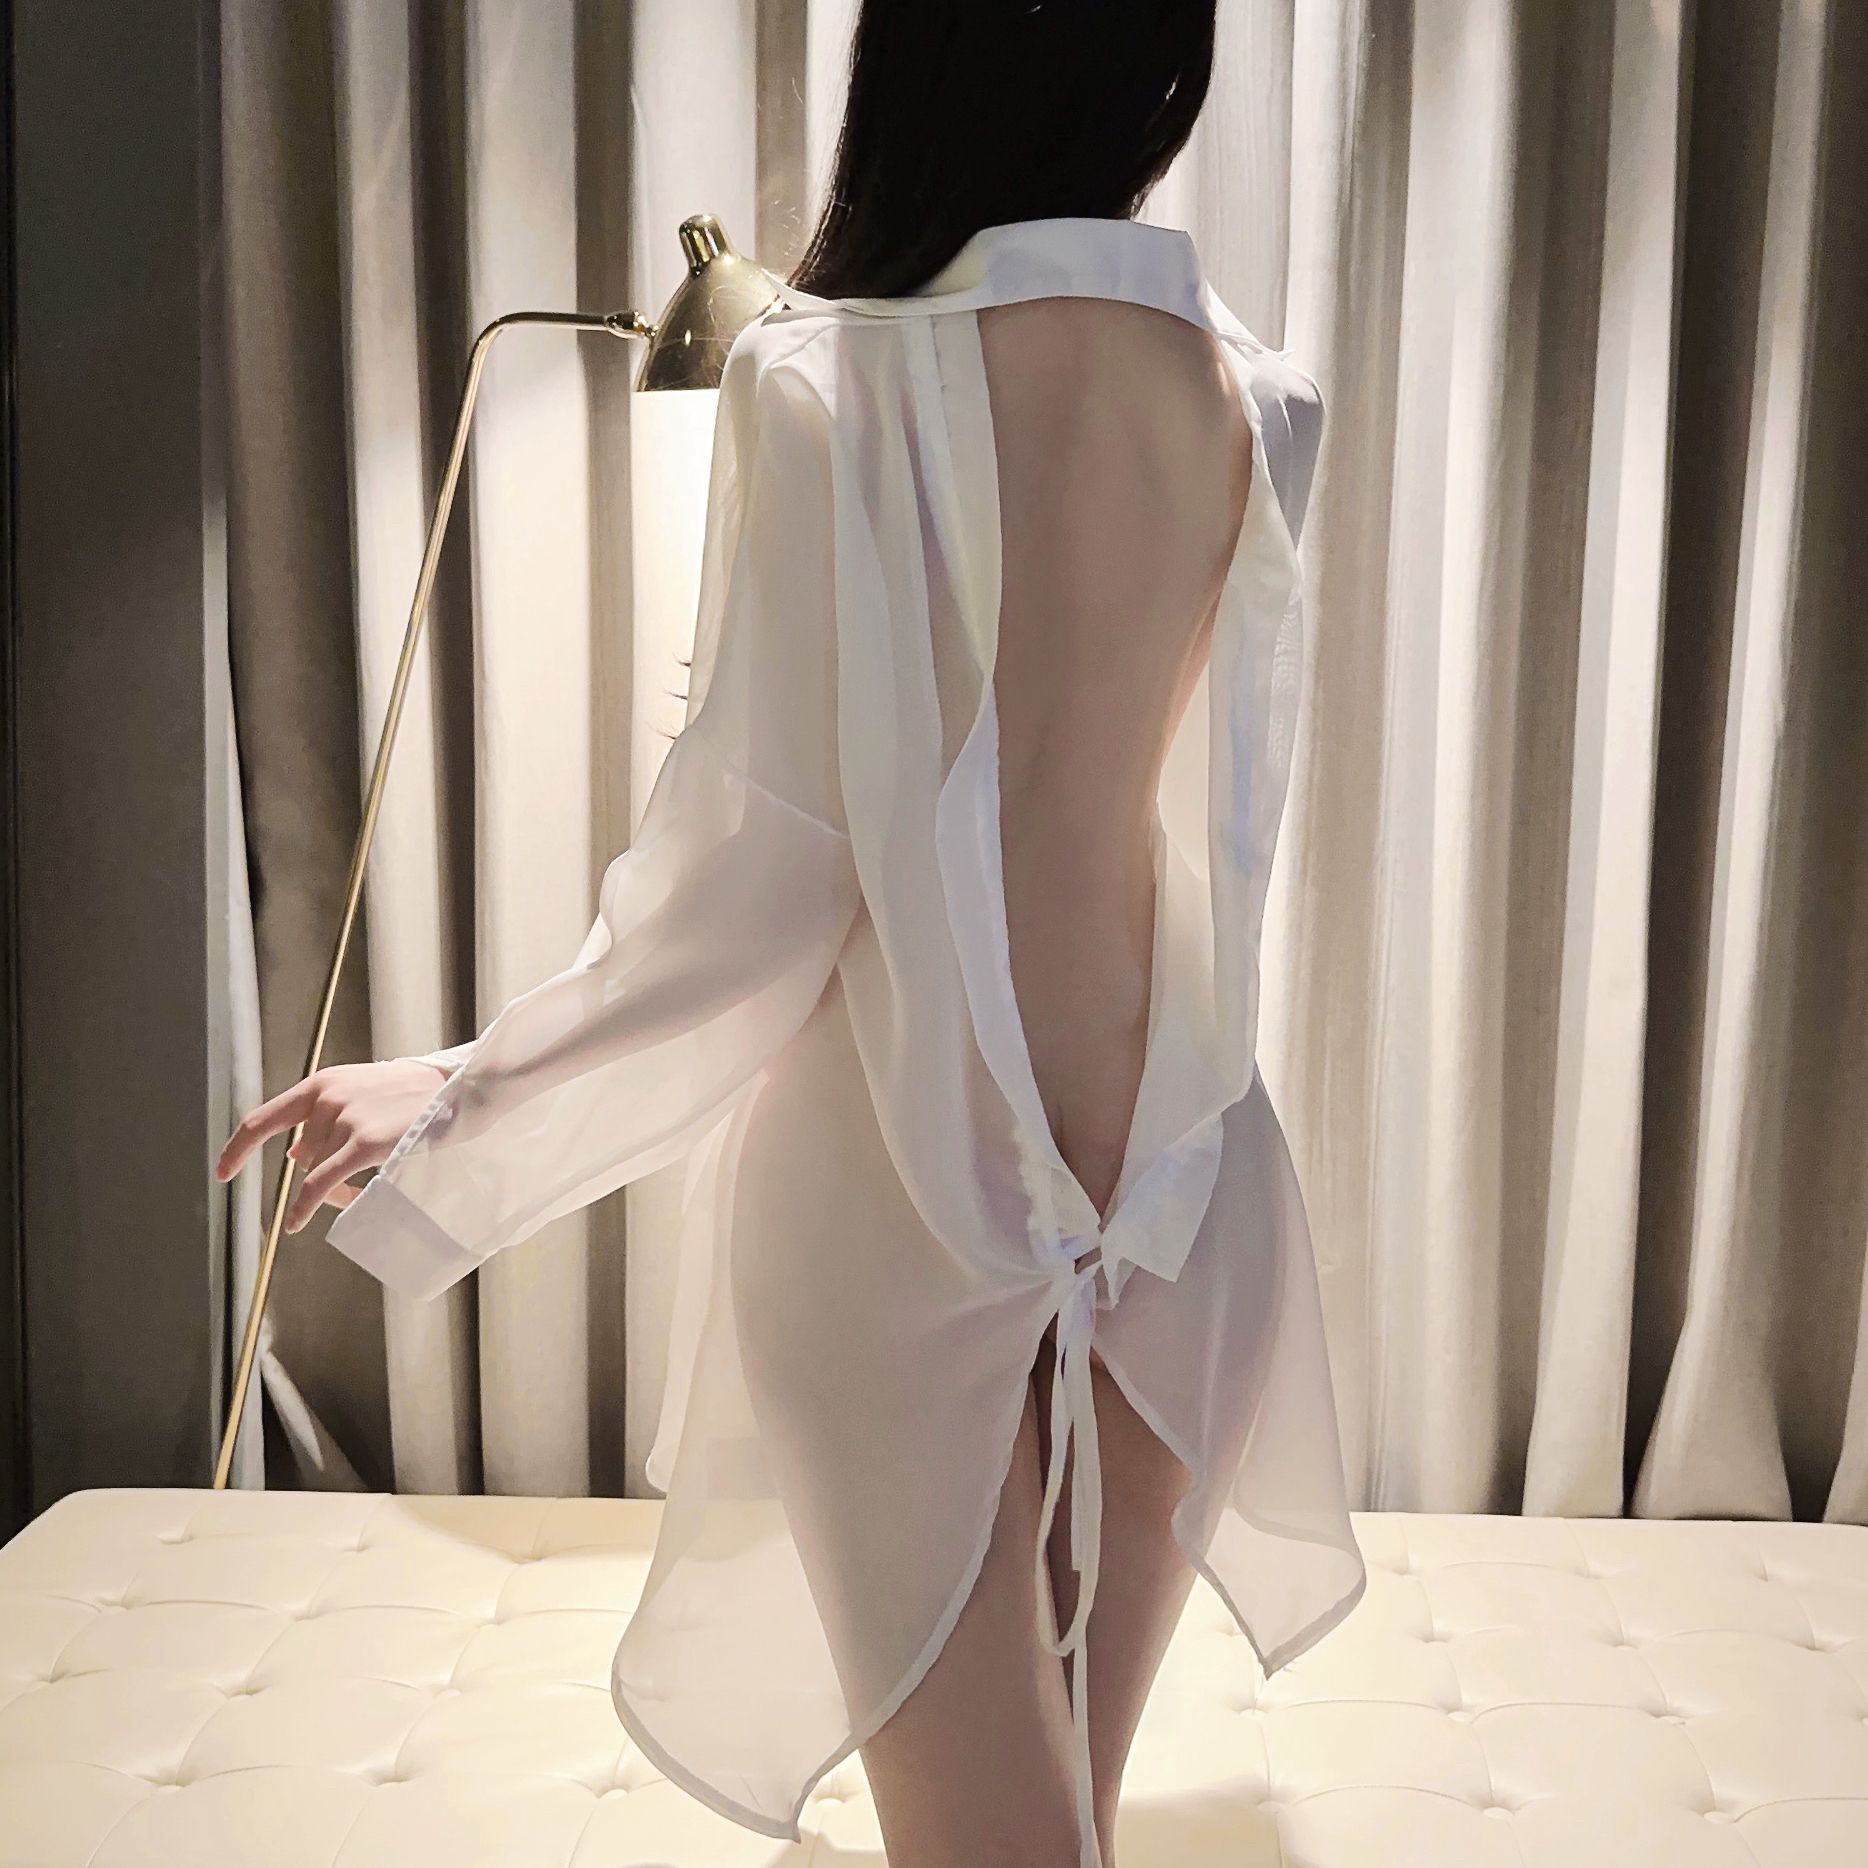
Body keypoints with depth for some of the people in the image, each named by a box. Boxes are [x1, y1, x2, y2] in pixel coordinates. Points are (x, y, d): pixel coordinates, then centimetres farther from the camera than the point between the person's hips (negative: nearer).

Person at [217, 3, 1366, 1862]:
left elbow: (756, 878, -14)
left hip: (907, 1172, -4)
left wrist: (463, 1096, 1)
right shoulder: (1260, 399, 0)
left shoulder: (828, 387, -13)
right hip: (1179, 1168, 4)